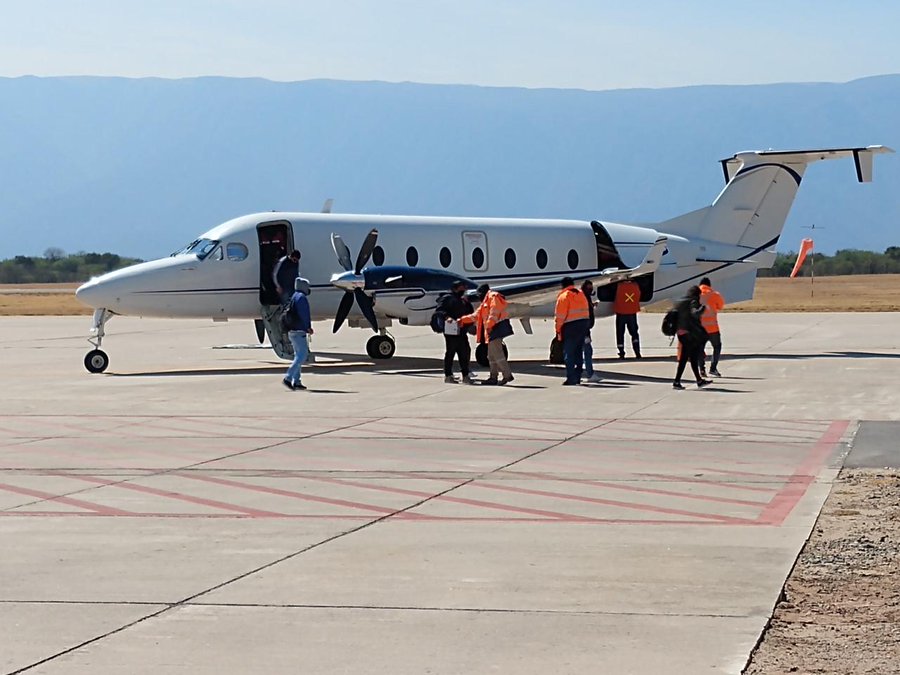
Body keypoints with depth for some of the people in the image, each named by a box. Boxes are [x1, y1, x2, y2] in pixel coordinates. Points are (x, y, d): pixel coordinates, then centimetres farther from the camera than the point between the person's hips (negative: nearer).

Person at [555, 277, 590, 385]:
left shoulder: (563, 296, -8)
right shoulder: (581, 294, 14)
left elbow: (560, 316, -11)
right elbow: (586, 312, 14)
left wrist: (558, 331, -5)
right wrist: (585, 326, 17)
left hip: (570, 326, -7)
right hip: (583, 324, 7)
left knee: (568, 353, -3)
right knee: (579, 352, 16)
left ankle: (571, 378, -9)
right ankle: (577, 377, 21)